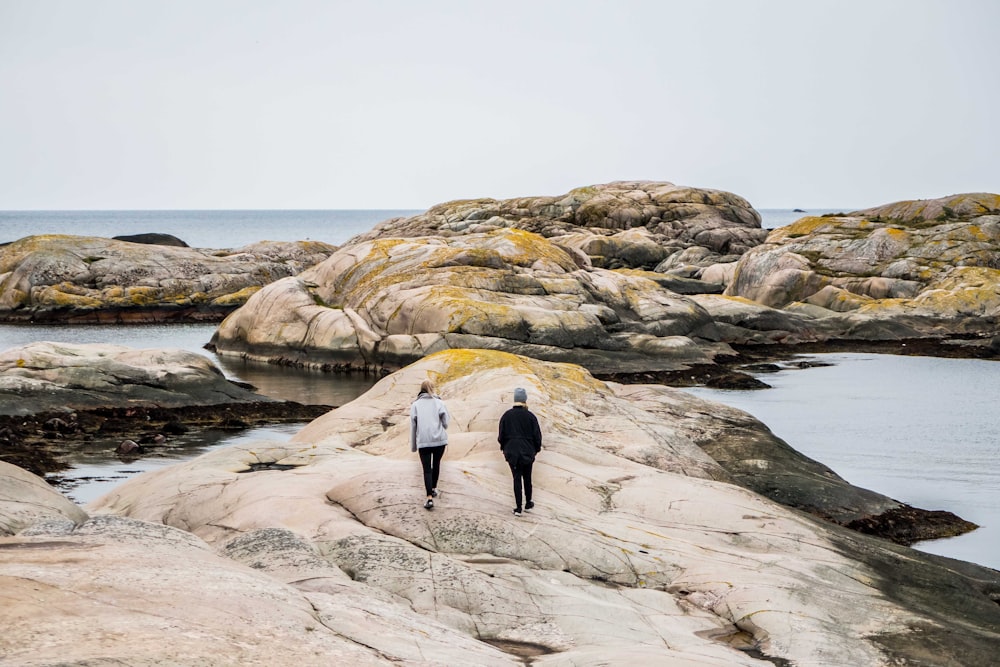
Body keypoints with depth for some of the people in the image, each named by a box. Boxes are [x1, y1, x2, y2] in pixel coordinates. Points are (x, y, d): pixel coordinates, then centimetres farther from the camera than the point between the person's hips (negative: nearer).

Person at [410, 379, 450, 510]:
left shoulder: (415, 405, 2)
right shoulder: (439, 402, 1)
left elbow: (413, 426, 4)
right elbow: (445, 422, -3)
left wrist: (413, 445, 10)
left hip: (423, 441, -1)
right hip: (439, 440, 1)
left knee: (427, 469, 1)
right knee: (436, 464, 22)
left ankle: (429, 498, -11)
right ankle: (433, 489, 35)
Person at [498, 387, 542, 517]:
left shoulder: (506, 416, -4)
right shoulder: (530, 416, -10)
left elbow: (501, 435, 2)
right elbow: (537, 435, -5)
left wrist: (504, 448, 17)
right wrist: (536, 449, 11)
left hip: (511, 452, 1)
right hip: (527, 452, -1)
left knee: (517, 478, 3)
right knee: (527, 478, 16)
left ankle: (518, 508, 0)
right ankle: (528, 502, 28)